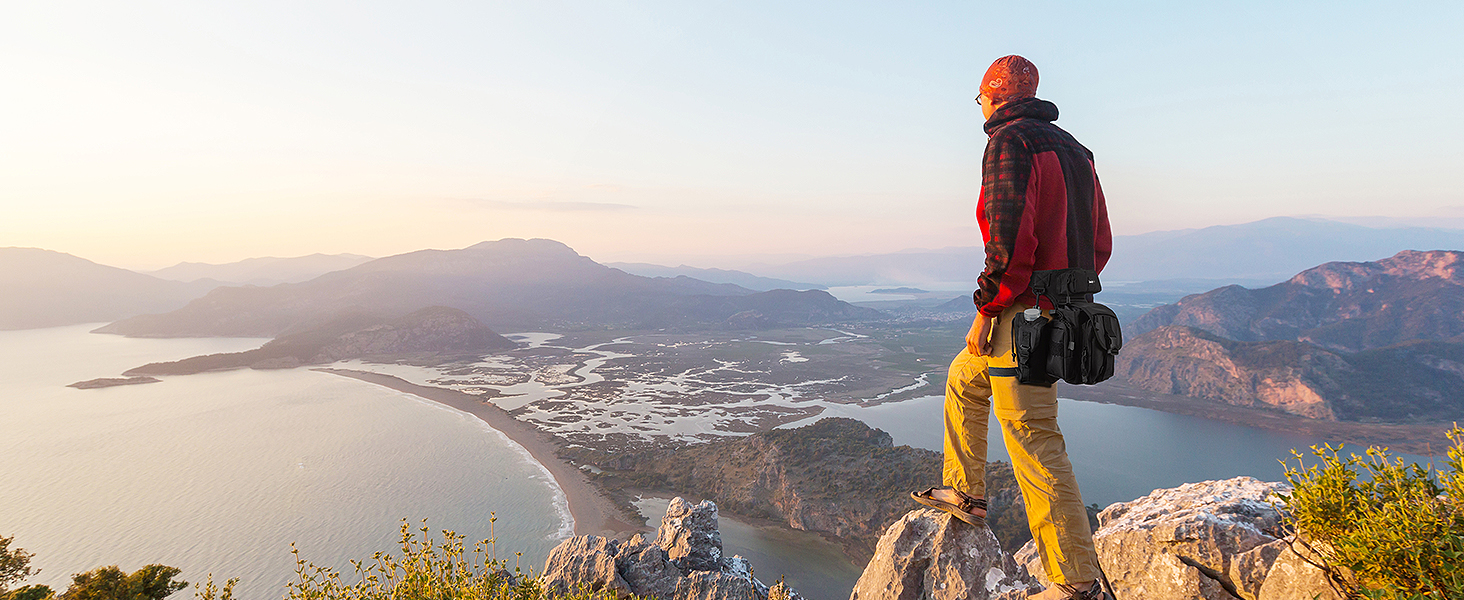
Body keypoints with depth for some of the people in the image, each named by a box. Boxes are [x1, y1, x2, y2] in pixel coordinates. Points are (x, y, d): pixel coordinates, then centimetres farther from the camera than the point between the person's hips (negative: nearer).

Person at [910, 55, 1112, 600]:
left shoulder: (1009, 142, -10)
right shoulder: (1072, 148, 18)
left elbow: (1011, 239, -23)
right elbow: (1100, 241, 18)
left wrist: (985, 310, -15)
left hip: (1025, 313, -10)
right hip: (1065, 309, 10)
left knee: (1033, 442, -5)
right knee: (964, 378, 26)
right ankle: (966, 494, 35)